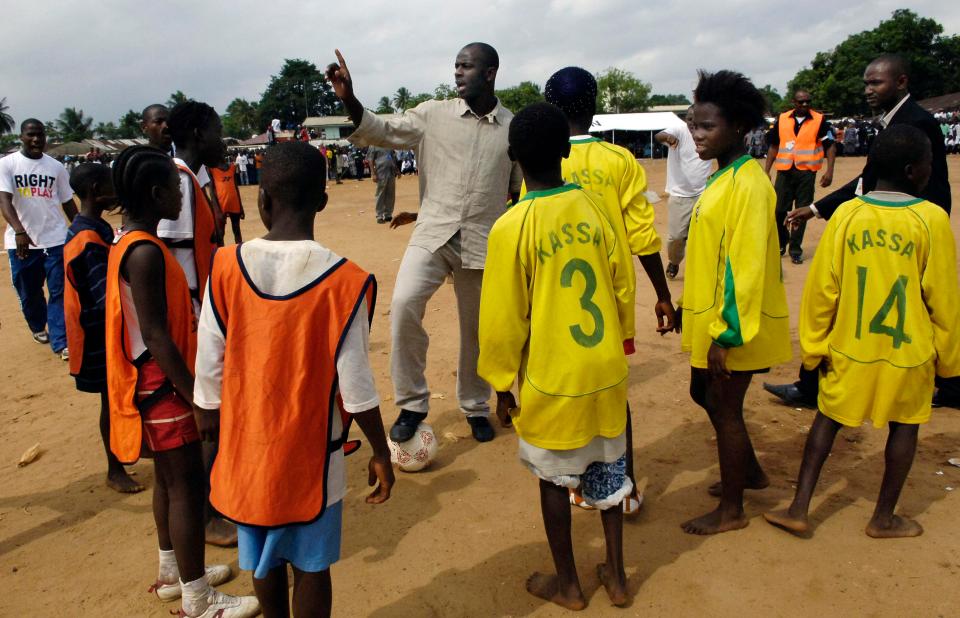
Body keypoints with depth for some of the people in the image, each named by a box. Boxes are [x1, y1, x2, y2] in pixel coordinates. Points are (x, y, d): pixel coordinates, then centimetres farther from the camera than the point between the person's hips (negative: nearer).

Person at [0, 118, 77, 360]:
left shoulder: (56, 167, 5)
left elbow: (68, 202, 11)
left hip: (55, 240, 1)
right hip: (20, 240, 0)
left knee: (59, 291, -3)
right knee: (28, 292, 14)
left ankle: (61, 342, -2)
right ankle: (38, 327, 38)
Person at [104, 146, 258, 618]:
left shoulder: (129, 243, 9)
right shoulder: (145, 252, -22)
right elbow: (156, 336, -24)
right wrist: (197, 396, -22)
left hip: (153, 382, 10)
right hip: (161, 384, -10)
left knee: (168, 478, 20)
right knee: (186, 484, -1)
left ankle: (173, 572, 36)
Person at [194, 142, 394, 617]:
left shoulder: (227, 268, -10)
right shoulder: (344, 281, -18)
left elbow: (209, 368, -4)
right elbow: (355, 385, -15)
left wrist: (209, 427, 12)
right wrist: (381, 452, -1)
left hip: (247, 445, 3)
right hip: (311, 452, -3)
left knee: (264, 559, 23)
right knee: (310, 565, 14)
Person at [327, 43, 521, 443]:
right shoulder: (433, 114, 4)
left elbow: (521, 192, 12)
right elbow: (382, 132, -1)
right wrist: (349, 100, -18)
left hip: (483, 243, 1)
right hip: (432, 233, 0)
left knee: (476, 330, 10)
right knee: (404, 303, -23)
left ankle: (476, 408, 34)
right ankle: (412, 403, -5)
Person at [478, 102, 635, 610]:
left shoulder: (511, 228, -16)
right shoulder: (592, 207, -4)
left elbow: (504, 320, -13)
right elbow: (624, 285, 3)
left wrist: (502, 386, 0)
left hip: (551, 379, -4)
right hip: (606, 370, 4)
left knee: (554, 479, 15)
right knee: (607, 471, 19)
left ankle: (567, 583, 31)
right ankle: (615, 576, 34)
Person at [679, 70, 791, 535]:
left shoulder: (747, 184, -19)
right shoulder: (722, 177, 10)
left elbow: (747, 266, -23)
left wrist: (727, 333, -23)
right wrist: (687, 306, 18)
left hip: (731, 326, -9)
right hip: (709, 316, 9)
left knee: (725, 408, 3)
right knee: (704, 394, 21)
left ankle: (731, 511, 22)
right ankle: (749, 472, 42)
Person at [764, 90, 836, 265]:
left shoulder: (819, 120, 0)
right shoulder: (781, 119, 6)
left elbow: (830, 146, 1)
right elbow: (774, 146, 12)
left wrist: (829, 171, -10)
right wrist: (766, 171, 6)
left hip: (806, 172, -1)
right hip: (784, 171, 2)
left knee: (802, 212, 3)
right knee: (778, 210, 1)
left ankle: (795, 249, 13)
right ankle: (781, 242, 23)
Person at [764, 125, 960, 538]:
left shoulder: (846, 214, -8)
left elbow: (822, 289, -6)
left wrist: (814, 346, 6)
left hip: (849, 348, 2)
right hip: (907, 352, -1)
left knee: (828, 418, 14)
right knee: (904, 425, 17)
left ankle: (799, 509, 14)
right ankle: (884, 518, 28)